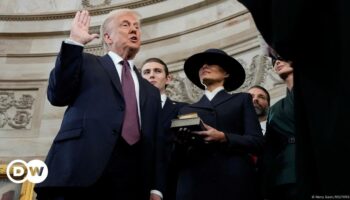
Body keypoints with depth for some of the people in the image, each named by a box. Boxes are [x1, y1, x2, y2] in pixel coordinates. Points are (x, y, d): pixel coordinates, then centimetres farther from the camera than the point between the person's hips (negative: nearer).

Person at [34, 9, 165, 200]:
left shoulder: (150, 91, 27)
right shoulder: (86, 63, 18)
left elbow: (155, 143, 19)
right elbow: (58, 95, 1)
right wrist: (74, 42, -2)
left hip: (133, 180, 4)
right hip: (82, 169, -3)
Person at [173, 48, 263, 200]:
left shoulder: (241, 100, 15)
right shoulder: (186, 110, 20)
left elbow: (257, 142, 2)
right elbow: (178, 154, 13)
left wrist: (223, 138, -12)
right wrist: (180, 141, -7)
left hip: (234, 183, -2)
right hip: (194, 185, 2)